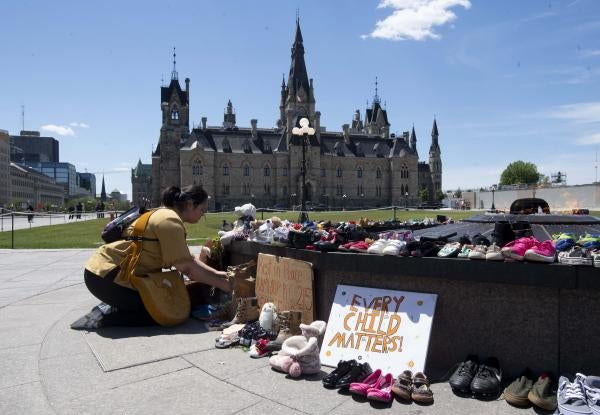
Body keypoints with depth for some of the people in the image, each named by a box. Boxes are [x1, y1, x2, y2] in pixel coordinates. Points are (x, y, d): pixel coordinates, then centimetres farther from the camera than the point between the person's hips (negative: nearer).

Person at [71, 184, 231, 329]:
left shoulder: (165, 215, 12)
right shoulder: (170, 220, -19)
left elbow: (188, 258, 12)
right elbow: (186, 267, -21)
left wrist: (216, 273, 5)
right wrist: (220, 283, -12)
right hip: (106, 275, -10)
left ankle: (109, 307, 10)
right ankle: (105, 316, -6)